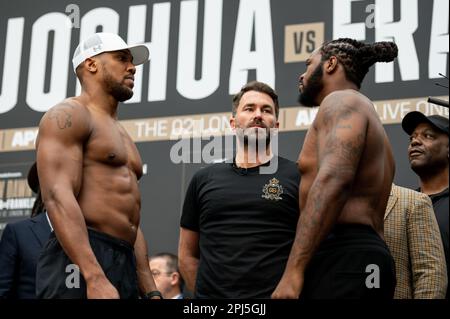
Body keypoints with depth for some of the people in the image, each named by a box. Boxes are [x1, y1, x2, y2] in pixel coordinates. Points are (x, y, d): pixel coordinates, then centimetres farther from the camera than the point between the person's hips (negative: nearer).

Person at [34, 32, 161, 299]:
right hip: (80, 266, -9)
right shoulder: (68, 116, -1)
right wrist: (96, 279, -26)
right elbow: (58, 198, -16)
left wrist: (151, 291, 15)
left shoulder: (121, 135, 26)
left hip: (125, 268, 9)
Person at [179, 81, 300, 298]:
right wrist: (205, 292, 5)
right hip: (211, 293, 2)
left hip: (276, 294, -2)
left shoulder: (298, 177, 0)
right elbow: (187, 253, 13)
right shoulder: (204, 180, 9)